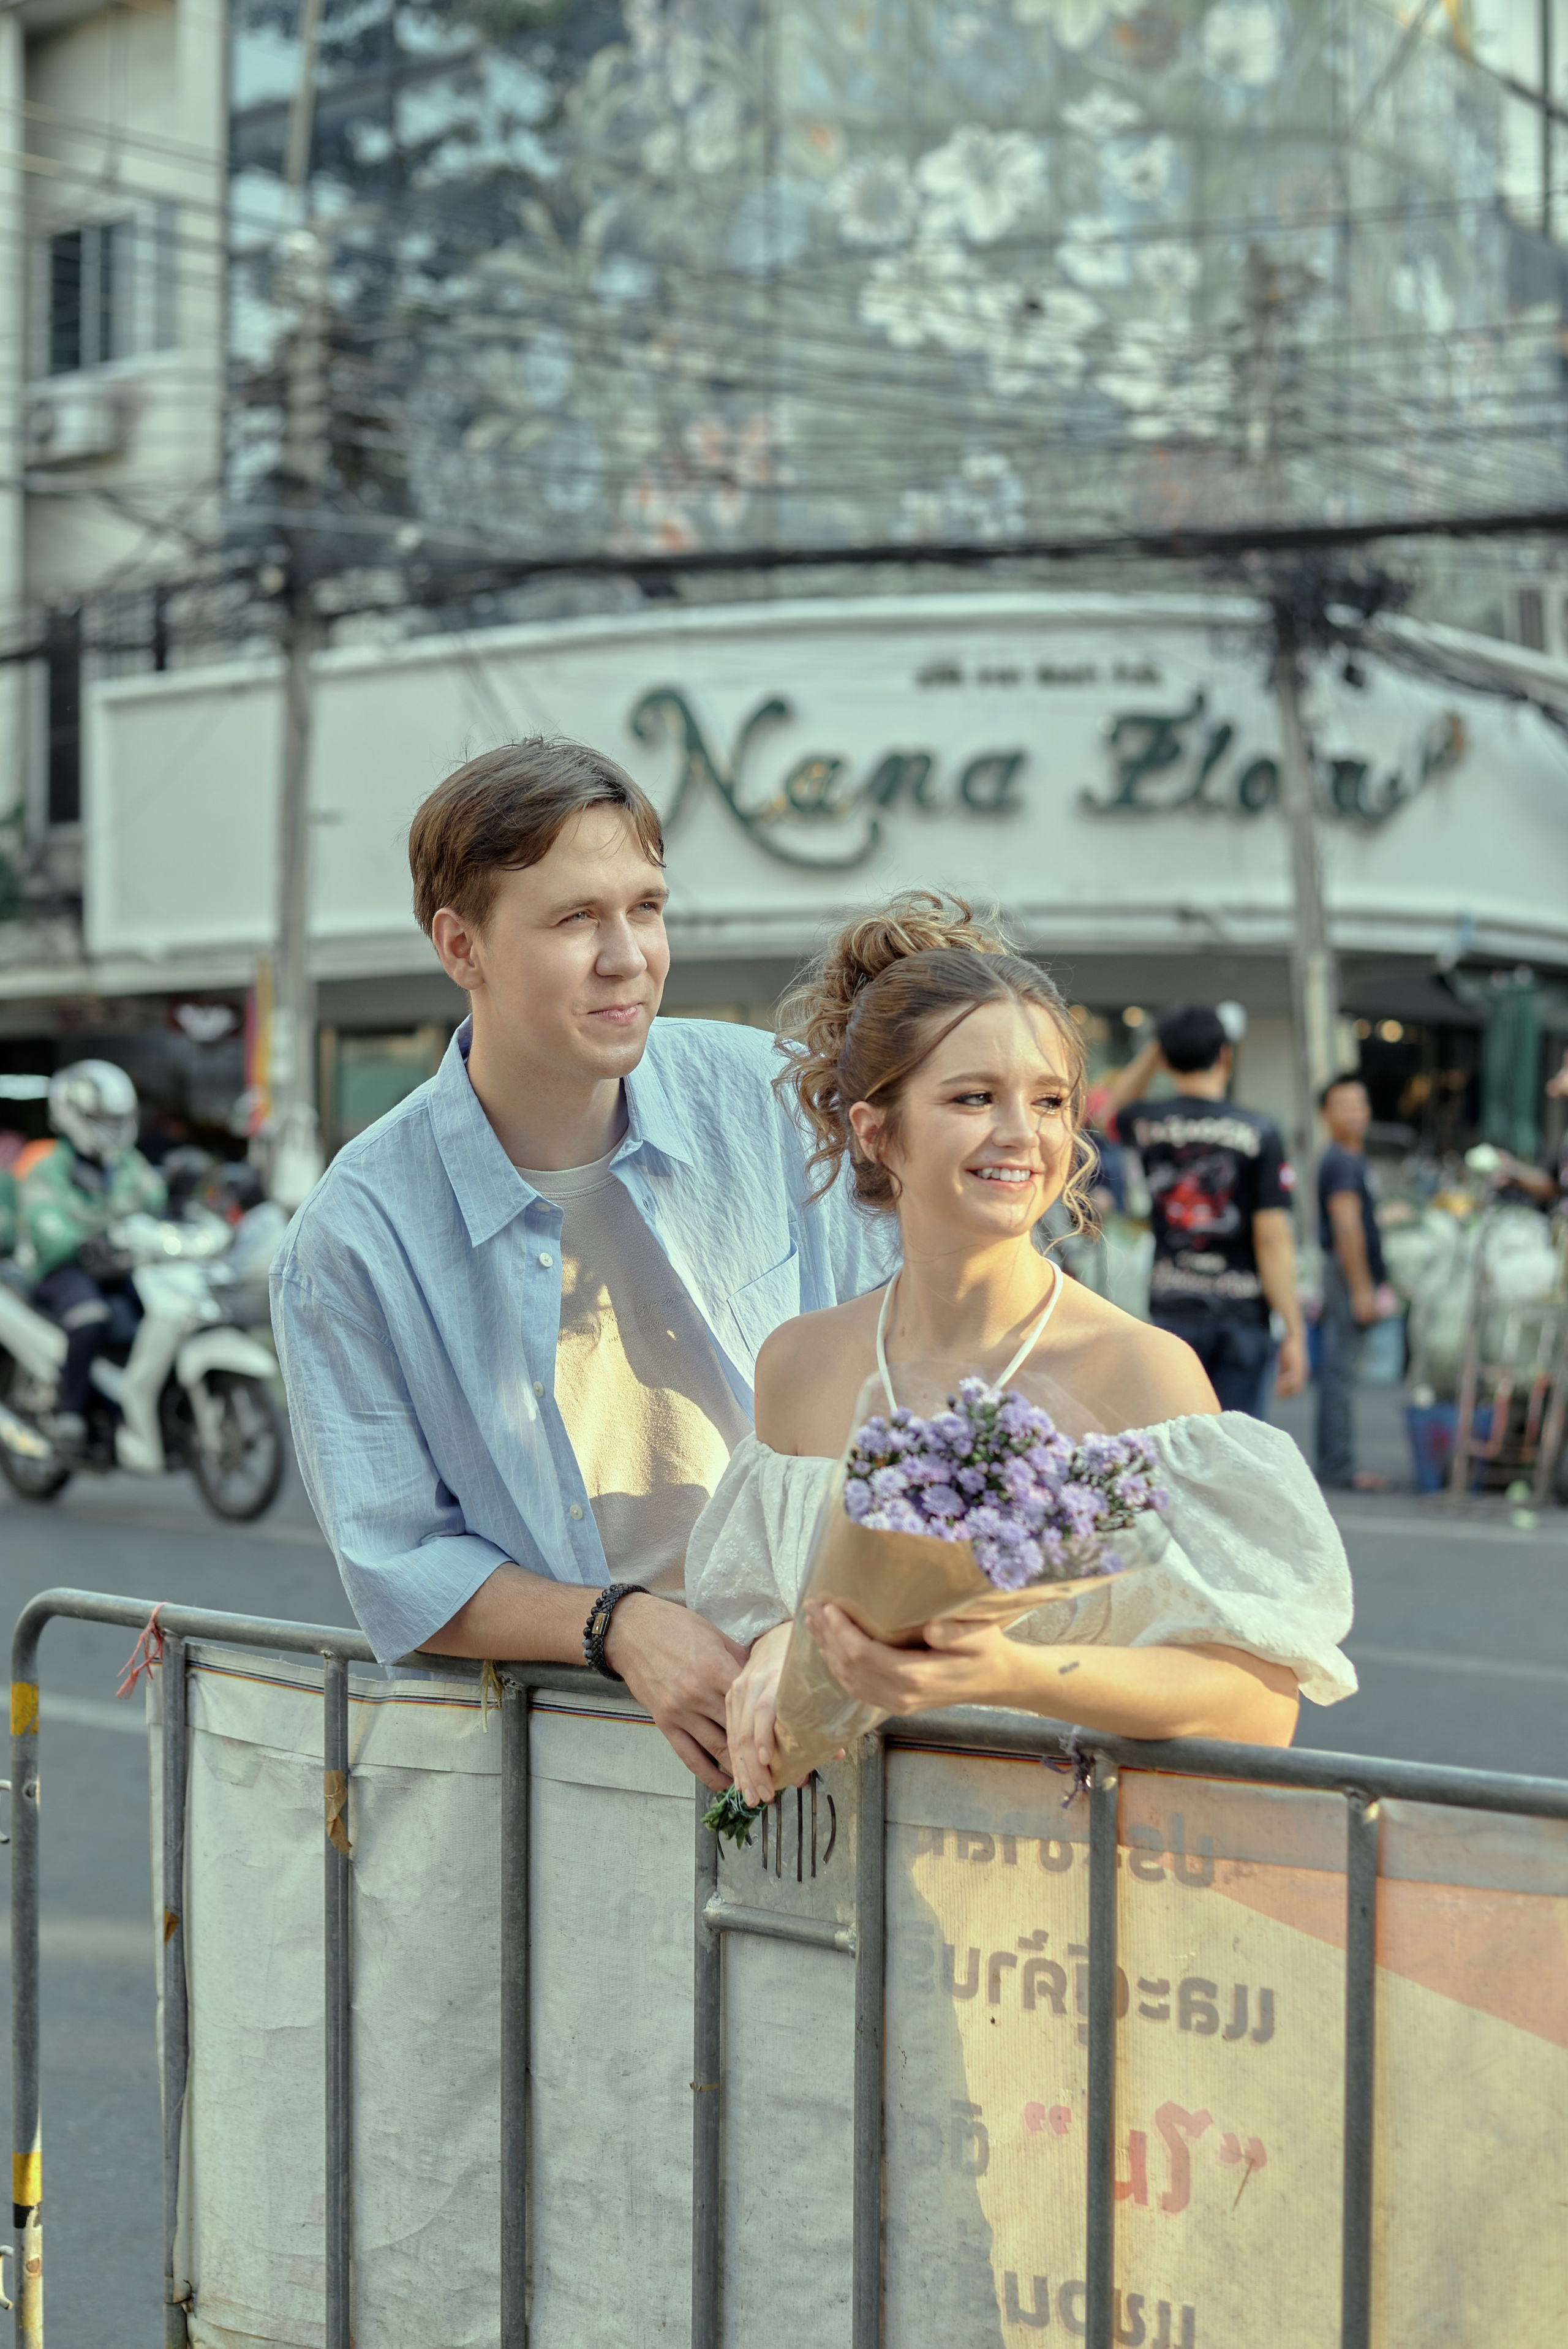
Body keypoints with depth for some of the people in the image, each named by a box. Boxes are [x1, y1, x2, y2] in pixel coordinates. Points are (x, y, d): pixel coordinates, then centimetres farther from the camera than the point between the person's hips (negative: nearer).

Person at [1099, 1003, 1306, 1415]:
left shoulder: (1149, 1125, -1)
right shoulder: (1258, 1133, -7)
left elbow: (1111, 1107, 27)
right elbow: (1272, 1238, -10)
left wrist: (1156, 1048, 19)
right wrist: (1294, 1331, -7)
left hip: (1172, 1311, 2)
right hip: (1242, 1315, -2)